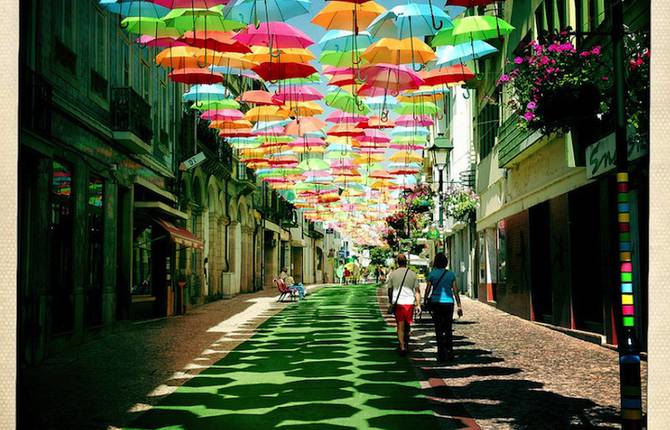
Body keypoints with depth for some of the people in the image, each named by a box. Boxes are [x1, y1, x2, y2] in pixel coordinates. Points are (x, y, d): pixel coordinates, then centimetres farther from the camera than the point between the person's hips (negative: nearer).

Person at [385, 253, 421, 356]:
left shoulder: (392, 274, 0)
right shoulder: (412, 274, 2)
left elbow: (390, 290, 6)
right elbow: (417, 290, 0)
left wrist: (391, 303, 18)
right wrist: (418, 304, 3)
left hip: (397, 302, -1)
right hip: (410, 302, 1)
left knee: (400, 326, 0)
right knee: (408, 325, 16)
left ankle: (402, 346, -11)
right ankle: (406, 344, 27)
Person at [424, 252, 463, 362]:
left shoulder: (432, 274, -4)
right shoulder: (451, 274, 2)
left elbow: (428, 290, -3)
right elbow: (455, 291, 0)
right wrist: (459, 306, 3)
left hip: (436, 303, -2)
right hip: (449, 303, 2)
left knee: (439, 330, 2)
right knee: (448, 330, 13)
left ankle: (441, 354, -1)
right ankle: (449, 353, 11)